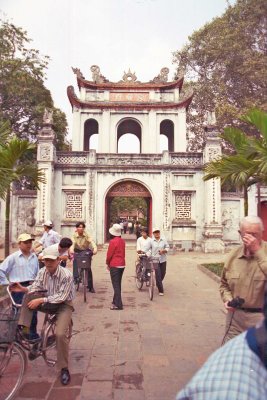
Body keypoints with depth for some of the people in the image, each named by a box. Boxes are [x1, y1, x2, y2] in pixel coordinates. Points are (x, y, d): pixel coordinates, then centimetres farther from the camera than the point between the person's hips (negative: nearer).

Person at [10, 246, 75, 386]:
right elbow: (35, 287, -9)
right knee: (29, 296, -19)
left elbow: (61, 297, -25)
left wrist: (41, 300, -31)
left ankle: (64, 369, -4)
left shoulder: (66, 275, -25)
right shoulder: (42, 272, -6)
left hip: (64, 304, -5)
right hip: (49, 302, 5)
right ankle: (22, 328, -12)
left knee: (60, 334, -24)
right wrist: (22, 288, -29)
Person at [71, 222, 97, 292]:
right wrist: (71, 249, -54)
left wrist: (95, 248, -48)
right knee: (75, 268, -14)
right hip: (77, 252, 0)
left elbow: (91, 241, -28)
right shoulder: (74, 236, -13)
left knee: (89, 270, -1)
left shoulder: (87, 235, -12)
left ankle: (90, 287, 7)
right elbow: (72, 243, -31)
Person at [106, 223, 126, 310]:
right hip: (122, 264, 7)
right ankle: (116, 301, 28)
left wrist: (107, 263, 3)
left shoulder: (113, 241, -16)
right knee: (118, 284, 17)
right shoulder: (122, 241, 6)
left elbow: (109, 254, -12)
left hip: (114, 265, -7)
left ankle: (118, 305, -3)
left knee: (116, 285, -3)